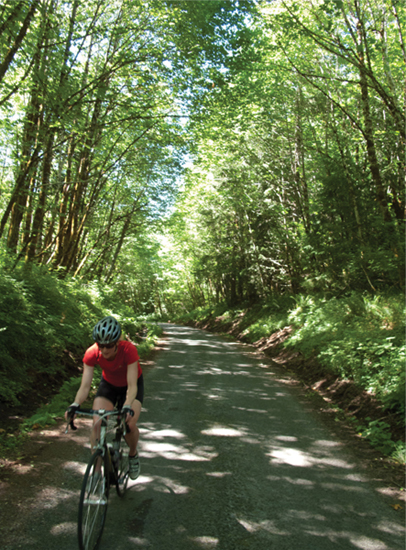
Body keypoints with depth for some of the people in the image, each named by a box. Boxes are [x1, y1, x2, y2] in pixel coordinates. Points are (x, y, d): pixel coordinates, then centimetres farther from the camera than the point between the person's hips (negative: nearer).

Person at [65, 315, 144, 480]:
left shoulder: (129, 350, -36)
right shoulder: (92, 353, -27)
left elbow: (132, 386, -37)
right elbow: (85, 385, -27)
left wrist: (127, 407, -54)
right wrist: (75, 405, -45)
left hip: (132, 384, -2)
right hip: (108, 384, 3)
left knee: (129, 424, -21)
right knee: (97, 424, -18)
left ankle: (133, 455, 12)